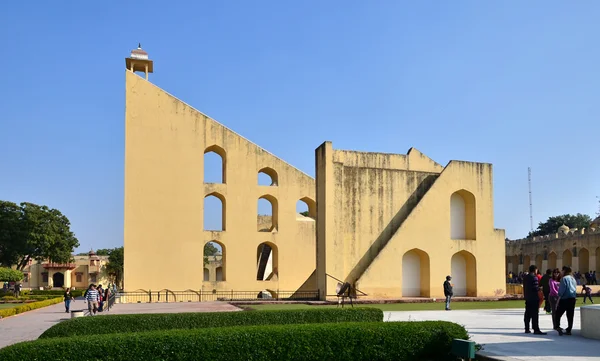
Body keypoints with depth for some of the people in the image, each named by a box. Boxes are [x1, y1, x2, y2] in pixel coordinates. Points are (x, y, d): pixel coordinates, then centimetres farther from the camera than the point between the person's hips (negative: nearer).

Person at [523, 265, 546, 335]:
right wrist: (540, 289, 1)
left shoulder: (526, 277, 13)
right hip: (534, 298, -8)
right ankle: (536, 329, -8)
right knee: (535, 314, -7)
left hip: (527, 298, 8)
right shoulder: (534, 277, -14)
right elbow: (536, 288, -18)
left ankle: (527, 329, 15)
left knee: (527, 314, 11)